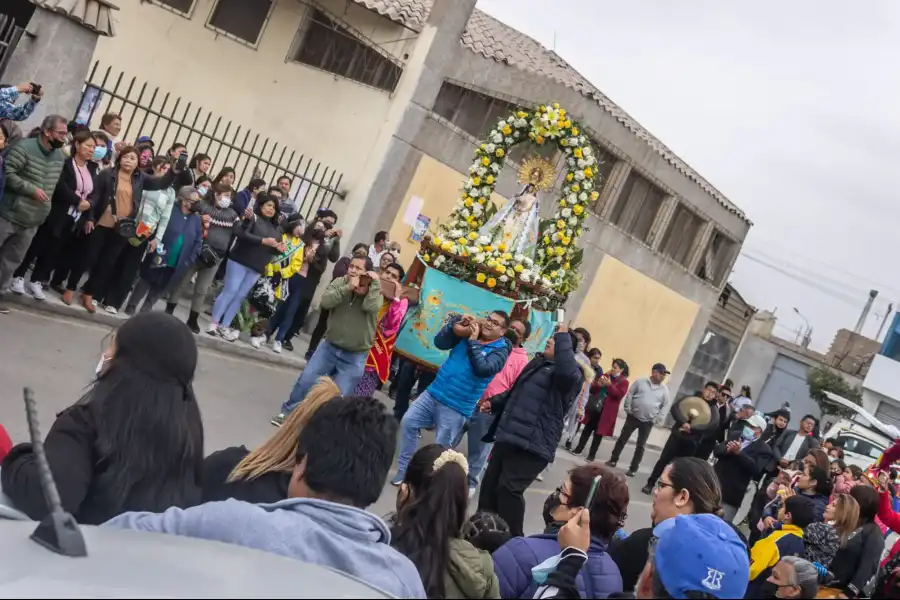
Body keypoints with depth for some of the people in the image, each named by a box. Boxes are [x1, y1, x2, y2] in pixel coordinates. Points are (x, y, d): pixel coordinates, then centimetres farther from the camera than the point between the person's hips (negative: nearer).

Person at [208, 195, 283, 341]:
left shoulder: (275, 228, 16)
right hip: (240, 261, -6)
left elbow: (273, 249, 21)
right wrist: (263, 241, -22)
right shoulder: (253, 218, -2)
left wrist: (279, 248, -3)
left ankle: (224, 327, 11)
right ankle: (214, 324, -2)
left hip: (257, 268, 6)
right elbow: (241, 233, -18)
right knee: (229, 291, -7)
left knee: (240, 297, 6)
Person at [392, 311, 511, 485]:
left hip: (456, 407, -5)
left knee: (440, 450, -1)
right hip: (434, 392, 6)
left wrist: (473, 341, -19)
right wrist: (455, 322, -11)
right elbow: (439, 343, 1)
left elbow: (482, 369, -26)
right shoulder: (467, 333, 7)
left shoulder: (500, 350, -8)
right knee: (408, 423, -1)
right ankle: (404, 471, 9)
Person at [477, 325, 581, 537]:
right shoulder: (538, 363, 22)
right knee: (490, 485, 11)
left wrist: (563, 337, -22)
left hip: (532, 445, -9)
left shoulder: (572, 374, -5)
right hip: (508, 437, 9)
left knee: (509, 489, -16)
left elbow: (566, 371, -32)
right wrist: (494, 404, 23)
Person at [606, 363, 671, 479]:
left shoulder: (664, 390, -1)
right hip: (633, 417, -1)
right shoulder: (640, 381, -4)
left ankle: (633, 468, 12)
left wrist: (656, 419, -4)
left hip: (648, 422, 1)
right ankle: (613, 460, 21)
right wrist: (628, 409, -7)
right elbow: (629, 395, -1)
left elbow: (664, 407, 3)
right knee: (622, 439, 7)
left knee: (640, 446, 4)